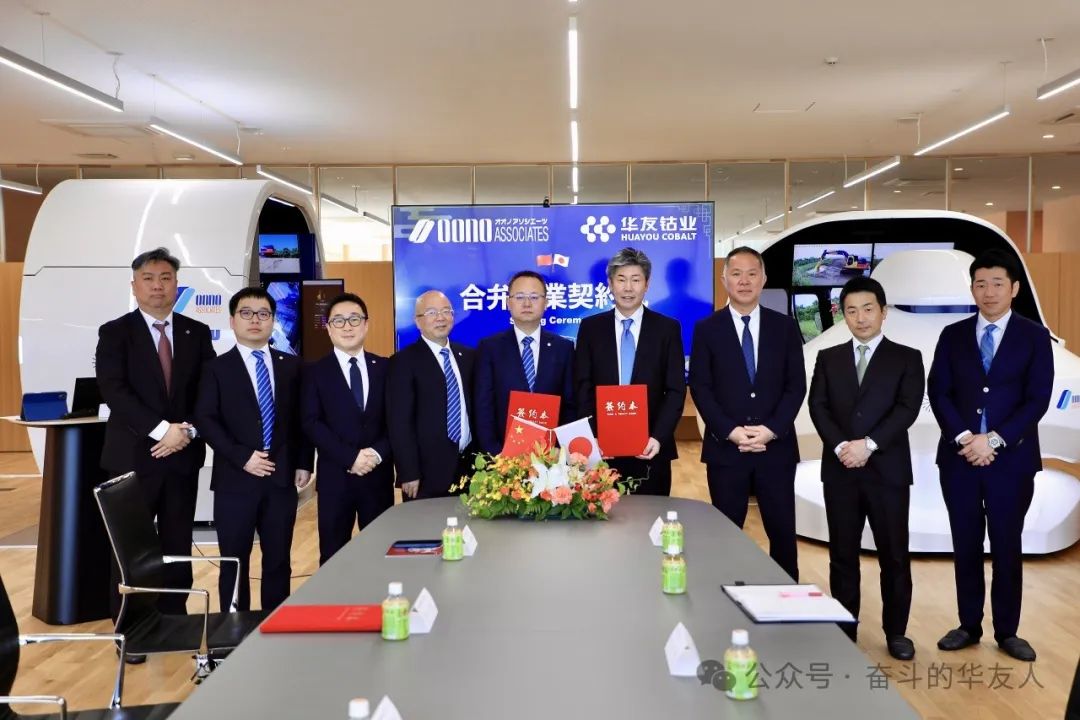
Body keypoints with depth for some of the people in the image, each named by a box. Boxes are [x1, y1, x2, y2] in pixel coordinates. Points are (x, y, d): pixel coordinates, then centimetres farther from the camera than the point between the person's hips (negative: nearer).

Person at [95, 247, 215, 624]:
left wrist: (188, 430, -12)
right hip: (133, 455, -2)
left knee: (178, 546, 9)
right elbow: (114, 391, -12)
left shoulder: (197, 333, 8)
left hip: (183, 455, 3)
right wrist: (162, 429, -19)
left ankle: (174, 621, 20)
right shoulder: (114, 332, 0)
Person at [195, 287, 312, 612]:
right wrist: (242, 458, -16)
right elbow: (206, 420, -7)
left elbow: (302, 418, 11)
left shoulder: (292, 366, 9)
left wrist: (304, 463, 2)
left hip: (282, 477, 2)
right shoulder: (217, 368, 2)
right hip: (235, 480, -2)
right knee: (234, 562, 6)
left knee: (278, 560, 10)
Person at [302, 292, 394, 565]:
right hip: (335, 476, -1)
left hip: (379, 474, 2)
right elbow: (311, 423, -7)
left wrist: (379, 452, -13)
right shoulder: (316, 372, 3)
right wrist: (350, 457, -15)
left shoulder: (385, 367, 8)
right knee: (333, 556, 6)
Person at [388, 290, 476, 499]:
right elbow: (400, 422, -11)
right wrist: (409, 473, -15)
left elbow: (475, 408, 13)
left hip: (469, 467, 5)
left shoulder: (468, 356, 11)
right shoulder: (404, 361, -6)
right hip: (428, 472, -5)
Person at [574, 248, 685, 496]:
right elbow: (583, 388, 2)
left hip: (650, 448, 0)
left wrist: (659, 437, -14)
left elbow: (676, 390, -1)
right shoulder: (590, 327, 5)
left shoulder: (667, 328, 2)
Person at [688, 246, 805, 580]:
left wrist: (771, 429, -11)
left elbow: (796, 385, 2)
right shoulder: (706, 329, 3)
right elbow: (700, 388, -2)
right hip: (725, 448, -1)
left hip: (776, 448, 1)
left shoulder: (785, 327, 6)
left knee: (782, 533, 6)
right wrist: (730, 431, -13)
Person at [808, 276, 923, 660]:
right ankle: (844, 631, 19)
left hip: (887, 469, -2)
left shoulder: (906, 358, 4)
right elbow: (818, 407, 1)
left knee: (894, 555, 5)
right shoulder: (828, 358, 10)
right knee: (842, 554, 8)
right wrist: (840, 446, -14)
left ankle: (896, 631, 21)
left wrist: (868, 444, -18)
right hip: (840, 470, 2)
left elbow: (907, 409, -8)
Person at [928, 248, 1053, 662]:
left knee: (1007, 547, 6)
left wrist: (994, 440, -15)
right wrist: (963, 437, -13)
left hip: (1011, 458, -2)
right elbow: (938, 393, 1)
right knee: (965, 546, 8)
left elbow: (1037, 400, -6)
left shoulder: (1034, 337, 2)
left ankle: (1007, 632, 19)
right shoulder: (953, 336, 7)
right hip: (959, 456, 2)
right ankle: (969, 626, 20)